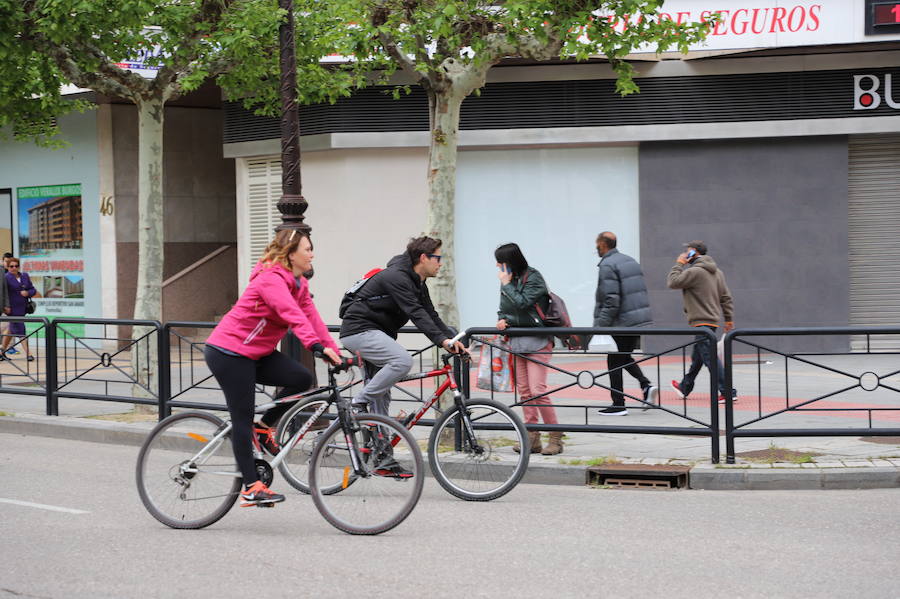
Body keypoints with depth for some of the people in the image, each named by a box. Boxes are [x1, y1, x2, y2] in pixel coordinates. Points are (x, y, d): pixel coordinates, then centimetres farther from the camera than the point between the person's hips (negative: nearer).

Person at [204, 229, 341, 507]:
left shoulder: (299, 284, 8)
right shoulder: (271, 279, -22)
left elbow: (312, 318, 0)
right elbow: (292, 315, -36)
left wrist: (334, 351, -11)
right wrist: (317, 346, -48)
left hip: (256, 353, 9)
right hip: (229, 353, -9)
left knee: (302, 379, -10)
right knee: (243, 418, -6)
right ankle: (252, 488, -2)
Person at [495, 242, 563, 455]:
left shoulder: (534, 278, -10)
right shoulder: (509, 280, 11)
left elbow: (522, 303, -21)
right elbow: (503, 307, 18)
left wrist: (506, 284, -12)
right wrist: (502, 320, -3)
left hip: (536, 342, -7)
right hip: (517, 342, 8)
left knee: (537, 391, -14)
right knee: (524, 391, 5)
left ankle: (555, 438, -5)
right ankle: (532, 439, 9)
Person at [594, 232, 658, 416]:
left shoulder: (607, 266, -13)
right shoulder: (630, 261, 15)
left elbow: (611, 300, -21)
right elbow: (642, 291, 20)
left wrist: (600, 326, -18)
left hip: (621, 323, -9)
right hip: (640, 318, 9)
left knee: (614, 361, 2)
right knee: (625, 357, 21)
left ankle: (618, 405, 4)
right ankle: (646, 385, 1)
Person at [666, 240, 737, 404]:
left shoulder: (694, 272, -16)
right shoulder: (716, 272, 13)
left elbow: (672, 282, -13)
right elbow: (726, 297, 14)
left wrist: (679, 264, -2)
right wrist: (729, 318, 17)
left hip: (701, 322, -10)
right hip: (712, 320, 10)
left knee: (710, 358, -10)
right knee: (697, 358, 20)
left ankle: (727, 392, -14)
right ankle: (685, 388, 33)